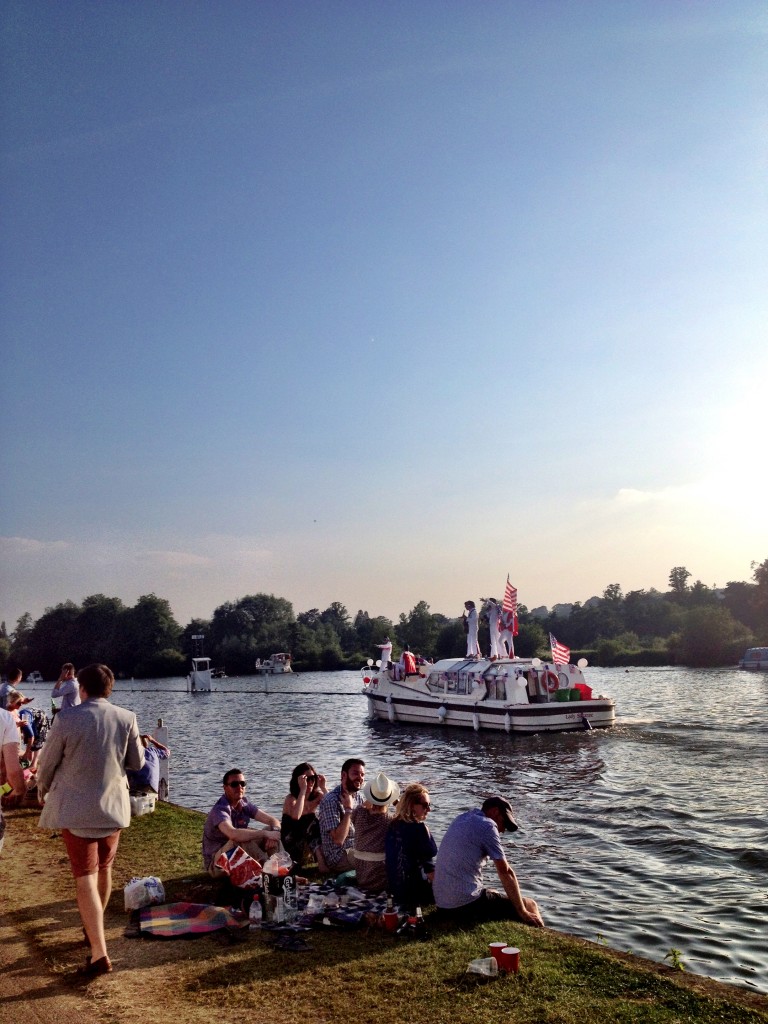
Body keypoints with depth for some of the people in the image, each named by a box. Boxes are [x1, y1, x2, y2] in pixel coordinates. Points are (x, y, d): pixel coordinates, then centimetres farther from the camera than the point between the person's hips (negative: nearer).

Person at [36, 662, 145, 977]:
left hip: (75, 808, -3)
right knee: (104, 870, 22)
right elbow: (137, 762, 1)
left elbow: (48, 762, -4)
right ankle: (94, 929, 42)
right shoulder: (126, 718, -8)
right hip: (113, 806, 4)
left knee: (85, 878, -1)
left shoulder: (67, 717, -16)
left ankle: (100, 954, -7)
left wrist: (43, 789, 17)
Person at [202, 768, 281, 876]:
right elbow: (233, 834, -43)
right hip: (216, 864, -7)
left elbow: (273, 821, -2)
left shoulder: (245, 806, -1)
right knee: (242, 839, -34)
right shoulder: (219, 810, -24)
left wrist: (273, 833, -27)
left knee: (271, 830, -6)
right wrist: (265, 833, -36)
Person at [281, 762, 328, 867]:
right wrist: (303, 789, -33)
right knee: (314, 823, -27)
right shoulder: (291, 799, -13)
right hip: (293, 846, -5)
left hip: (309, 843, 5)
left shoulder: (317, 796, 3)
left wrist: (323, 788, -15)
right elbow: (296, 816, -36)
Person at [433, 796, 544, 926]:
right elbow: (505, 872, -10)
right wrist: (523, 912, -5)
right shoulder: (487, 825, -10)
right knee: (529, 905, 5)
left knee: (494, 894, 33)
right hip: (467, 905, -9)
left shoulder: (461, 819, 14)